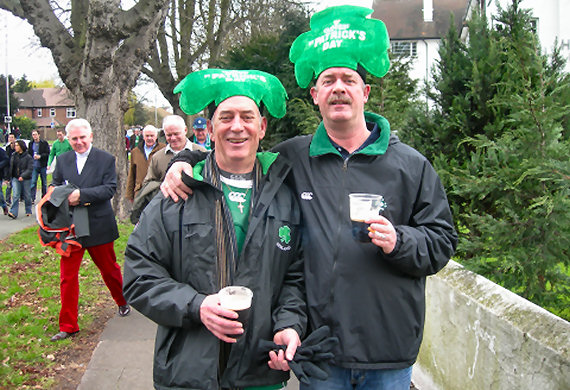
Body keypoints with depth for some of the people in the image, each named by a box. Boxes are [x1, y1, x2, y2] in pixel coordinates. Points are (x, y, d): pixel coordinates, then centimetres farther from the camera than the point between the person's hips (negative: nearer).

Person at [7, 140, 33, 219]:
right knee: (16, 195, -6)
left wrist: (23, 176, -24)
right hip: (15, 178, 3)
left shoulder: (28, 157, -8)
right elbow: (11, 167, 12)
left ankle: (28, 211, 23)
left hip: (26, 179, -3)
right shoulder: (13, 155, 6)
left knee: (27, 196, 8)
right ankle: (13, 213, -10)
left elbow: (30, 169, -14)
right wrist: (9, 177, 10)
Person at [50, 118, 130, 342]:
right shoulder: (62, 160, 7)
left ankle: (122, 302, 40)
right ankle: (68, 326, 13)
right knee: (68, 277, 3)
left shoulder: (106, 160, -4)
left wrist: (81, 195, -24)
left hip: (98, 226, -2)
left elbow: (110, 189, -13)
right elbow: (54, 188, 11)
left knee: (109, 269, 14)